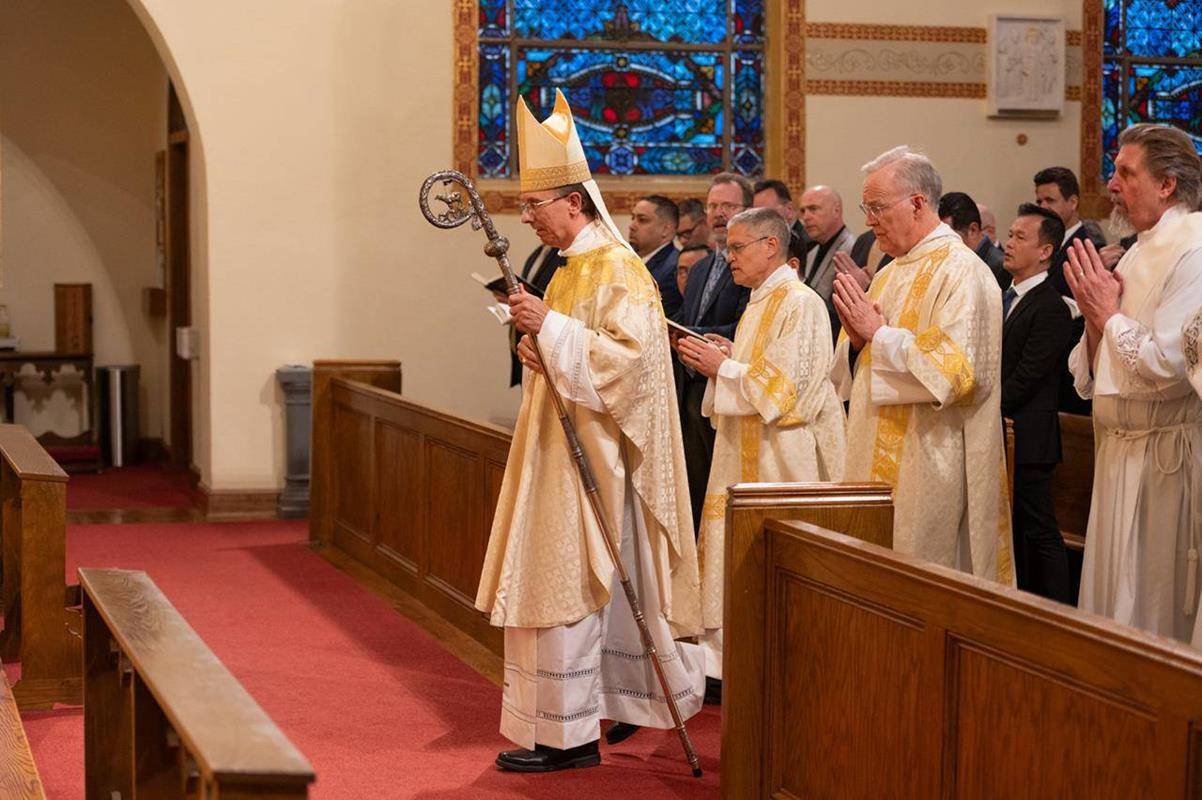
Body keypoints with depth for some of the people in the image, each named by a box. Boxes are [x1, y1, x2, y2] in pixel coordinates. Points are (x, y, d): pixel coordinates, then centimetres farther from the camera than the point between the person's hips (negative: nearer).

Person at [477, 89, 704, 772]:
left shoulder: (617, 269, -14)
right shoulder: (575, 266, 15)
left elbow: (629, 355, -24)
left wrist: (550, 326, -24)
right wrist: (539, 349, 4)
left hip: (586, 458, -10)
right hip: (563, 450, 10)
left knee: (563, 584, -7)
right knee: (594, 586, 13)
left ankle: (565, 734, -1)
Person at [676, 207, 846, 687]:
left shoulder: (801, 304, -12)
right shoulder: (759, 303, 17)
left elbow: (787, 385, -19)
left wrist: (722, 366, -15)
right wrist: (716, 363, 7)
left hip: (780, 457, -10)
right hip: (745, 455, 10)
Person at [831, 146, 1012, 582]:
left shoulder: (962, 272, -11)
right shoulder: (890, 274, 16)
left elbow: (957, 369, -22)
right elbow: (855, 372, 21)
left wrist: (879, 334, -17)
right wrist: (858, 339, -2)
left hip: (929, 472, -9)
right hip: (877, 464, 9)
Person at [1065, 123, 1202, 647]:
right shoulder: (1137, 254, 13)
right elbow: (1089, 381, 16)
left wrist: (1111, 313, -11)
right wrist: (1095, 319, -2)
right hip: (1117, 454, 9)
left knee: (1159, 612, -1)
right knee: (1114, 604, 13)